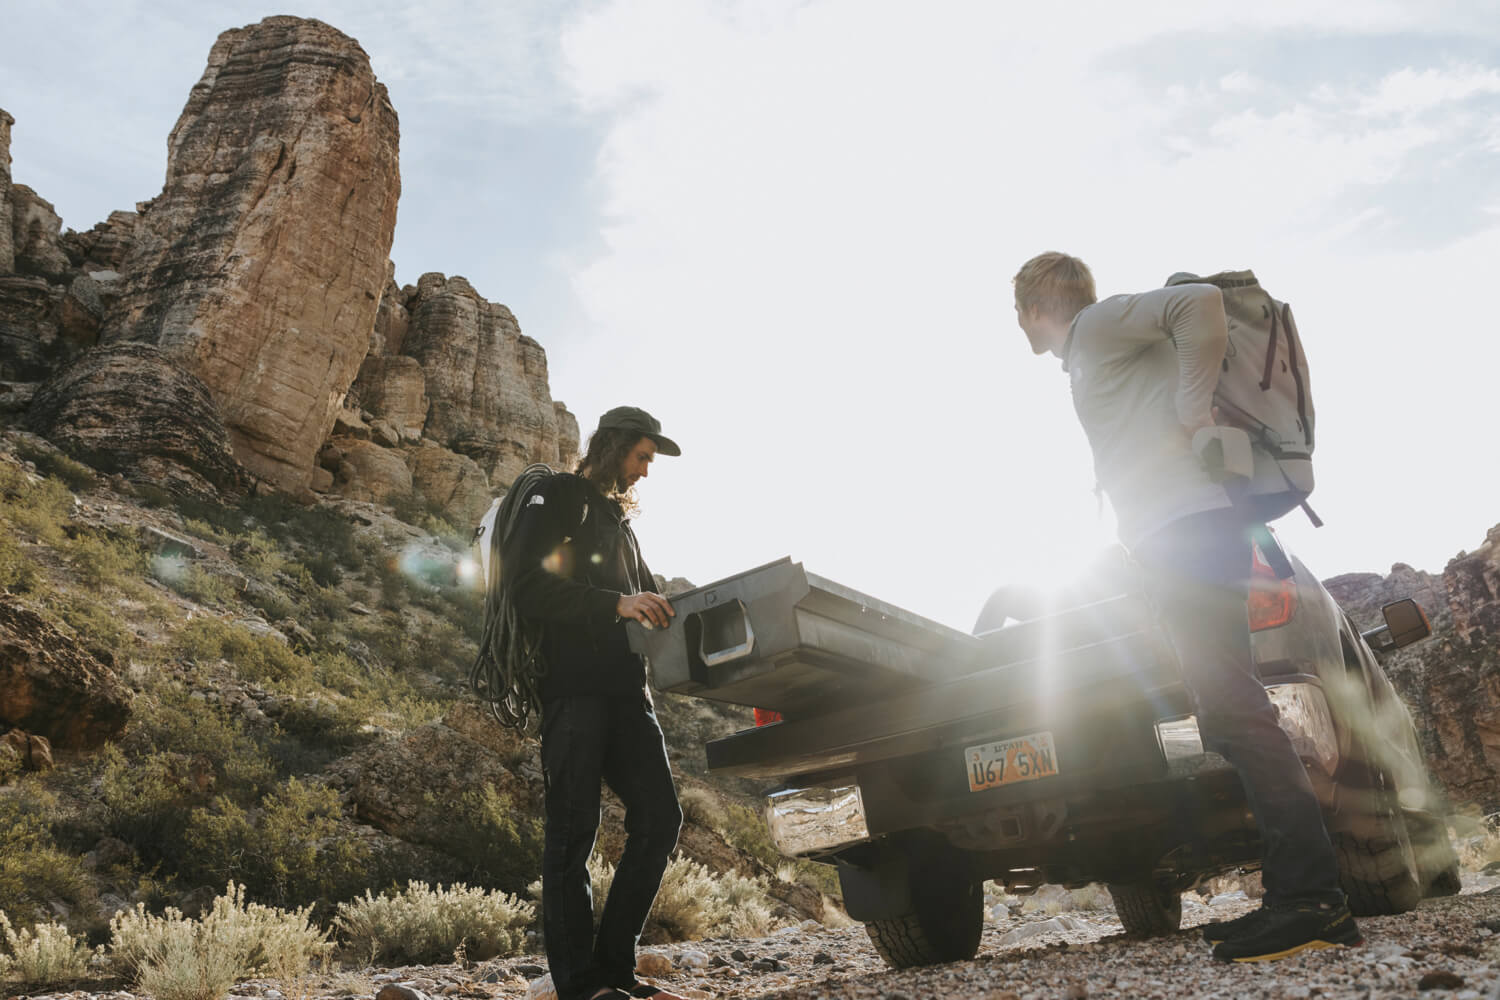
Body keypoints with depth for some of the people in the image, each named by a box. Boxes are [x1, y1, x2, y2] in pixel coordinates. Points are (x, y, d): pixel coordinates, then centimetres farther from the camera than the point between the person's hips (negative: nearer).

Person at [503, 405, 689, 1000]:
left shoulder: (619, 520, 28)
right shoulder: (556, 497, 3)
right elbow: (529, 588, -12)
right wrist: (616, 604, -22)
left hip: (624, 688, 8)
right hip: (572, 684, -8)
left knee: (660, 818, 0)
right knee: (573, 830, -7)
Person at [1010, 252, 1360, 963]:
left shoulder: (1099, 323, 1)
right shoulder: (1089, 360, 29)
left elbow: (1200, 303, -16)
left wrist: (1192, 414, -14)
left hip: (1190, 527, -10)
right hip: (1178, 536, 10)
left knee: (1229, 701, -16)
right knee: (1226, 708, 6)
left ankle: (1310, 897, -15)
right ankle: (1298, 895, 9)